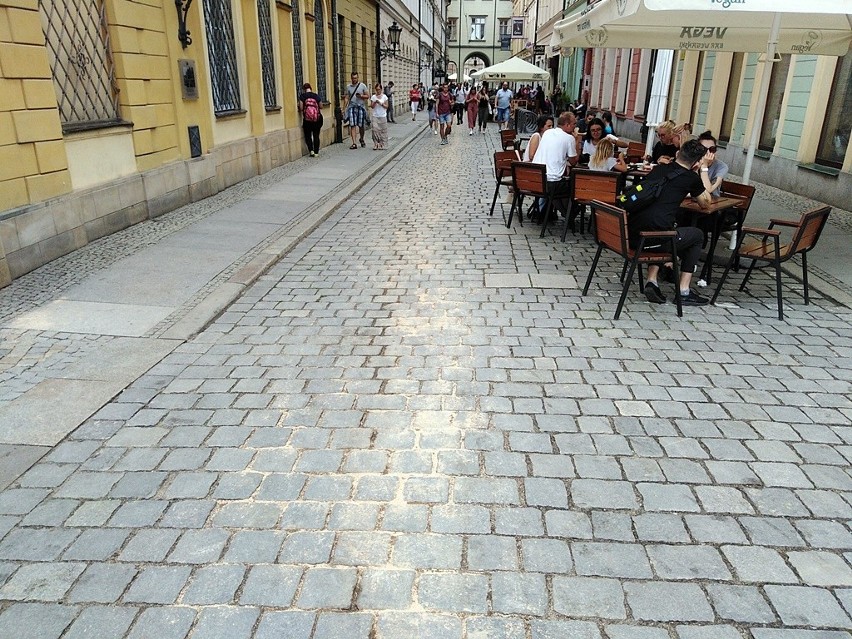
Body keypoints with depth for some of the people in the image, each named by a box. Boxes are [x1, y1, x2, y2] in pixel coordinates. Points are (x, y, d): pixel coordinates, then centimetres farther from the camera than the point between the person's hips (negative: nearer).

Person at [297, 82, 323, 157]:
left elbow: (301, 109, -3)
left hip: (307, 120, -2)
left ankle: (311, 150, -2)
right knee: (316, 136, 11)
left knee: (308, 136, 12)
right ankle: (316, 152, 11)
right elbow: (320, 108, 12)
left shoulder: (302, 96, -2)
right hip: (317, 119, 2)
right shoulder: (317, 96, 5)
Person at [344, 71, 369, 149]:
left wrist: (361, 96, -14)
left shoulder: (362, 85, 4)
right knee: (352, 125, -9)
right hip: (352, 107, 1)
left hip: (360, 107, -1)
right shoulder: (349, 87, 10)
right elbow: (347, 98, 11)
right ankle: (354, 143, -12)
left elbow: (368, 96, 5)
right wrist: (345, 107, -2)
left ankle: (361, 139, 31)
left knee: (361, 125, 5)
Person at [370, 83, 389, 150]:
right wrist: (375, 102, -15)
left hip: (383, 116, -1)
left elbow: (386, 106, -1)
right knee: (375, 130, -8)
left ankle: (382, 145, 8)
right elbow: (372, 106, 2)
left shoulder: (384, 96, 1)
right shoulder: (373, 97, 4)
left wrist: (381, 103, -15)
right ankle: (376, 144, -3)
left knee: (383, 131, 1)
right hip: (375, 116, 1)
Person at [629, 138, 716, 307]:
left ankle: (651, 281, 24)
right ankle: (683, 291, 22)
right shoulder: (691, 178, 4)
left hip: (630, 235, 6)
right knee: (697, 235, 22)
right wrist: (704, 169, 28)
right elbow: (705, 203, 24)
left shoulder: (658, 169, 18)